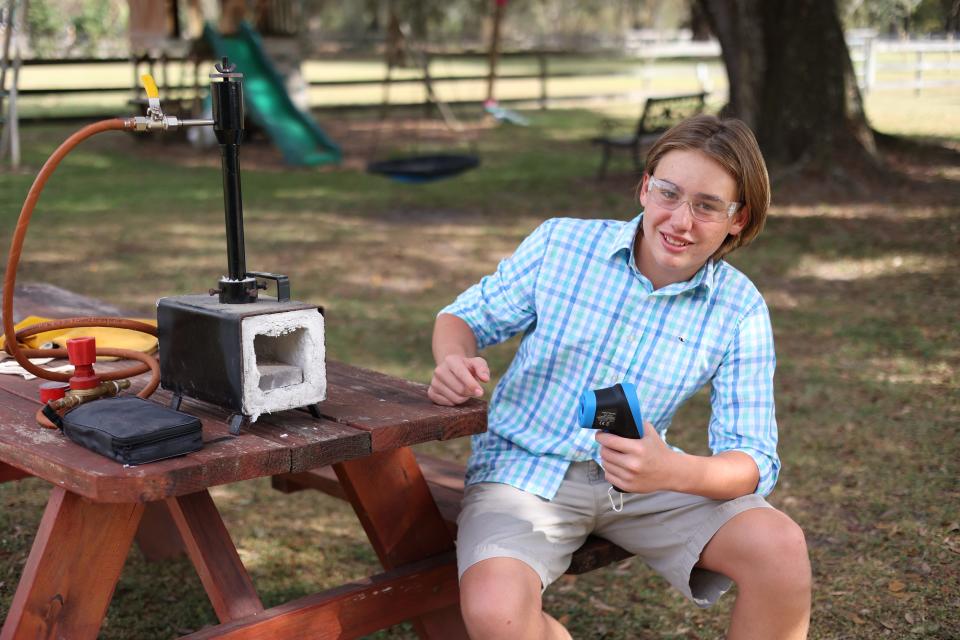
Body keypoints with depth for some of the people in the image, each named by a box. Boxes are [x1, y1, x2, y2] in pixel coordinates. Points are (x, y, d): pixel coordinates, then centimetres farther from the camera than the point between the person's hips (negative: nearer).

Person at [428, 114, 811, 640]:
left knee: (780, 546, -23)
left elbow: (752, 461, -10)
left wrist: (671, 471, -33)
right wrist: (455, 359, -20)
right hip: (525, 470, -1)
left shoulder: (740, 312, -6)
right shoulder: (559, 243, -7)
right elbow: (468, 316, 6)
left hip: (642, 477, 2)